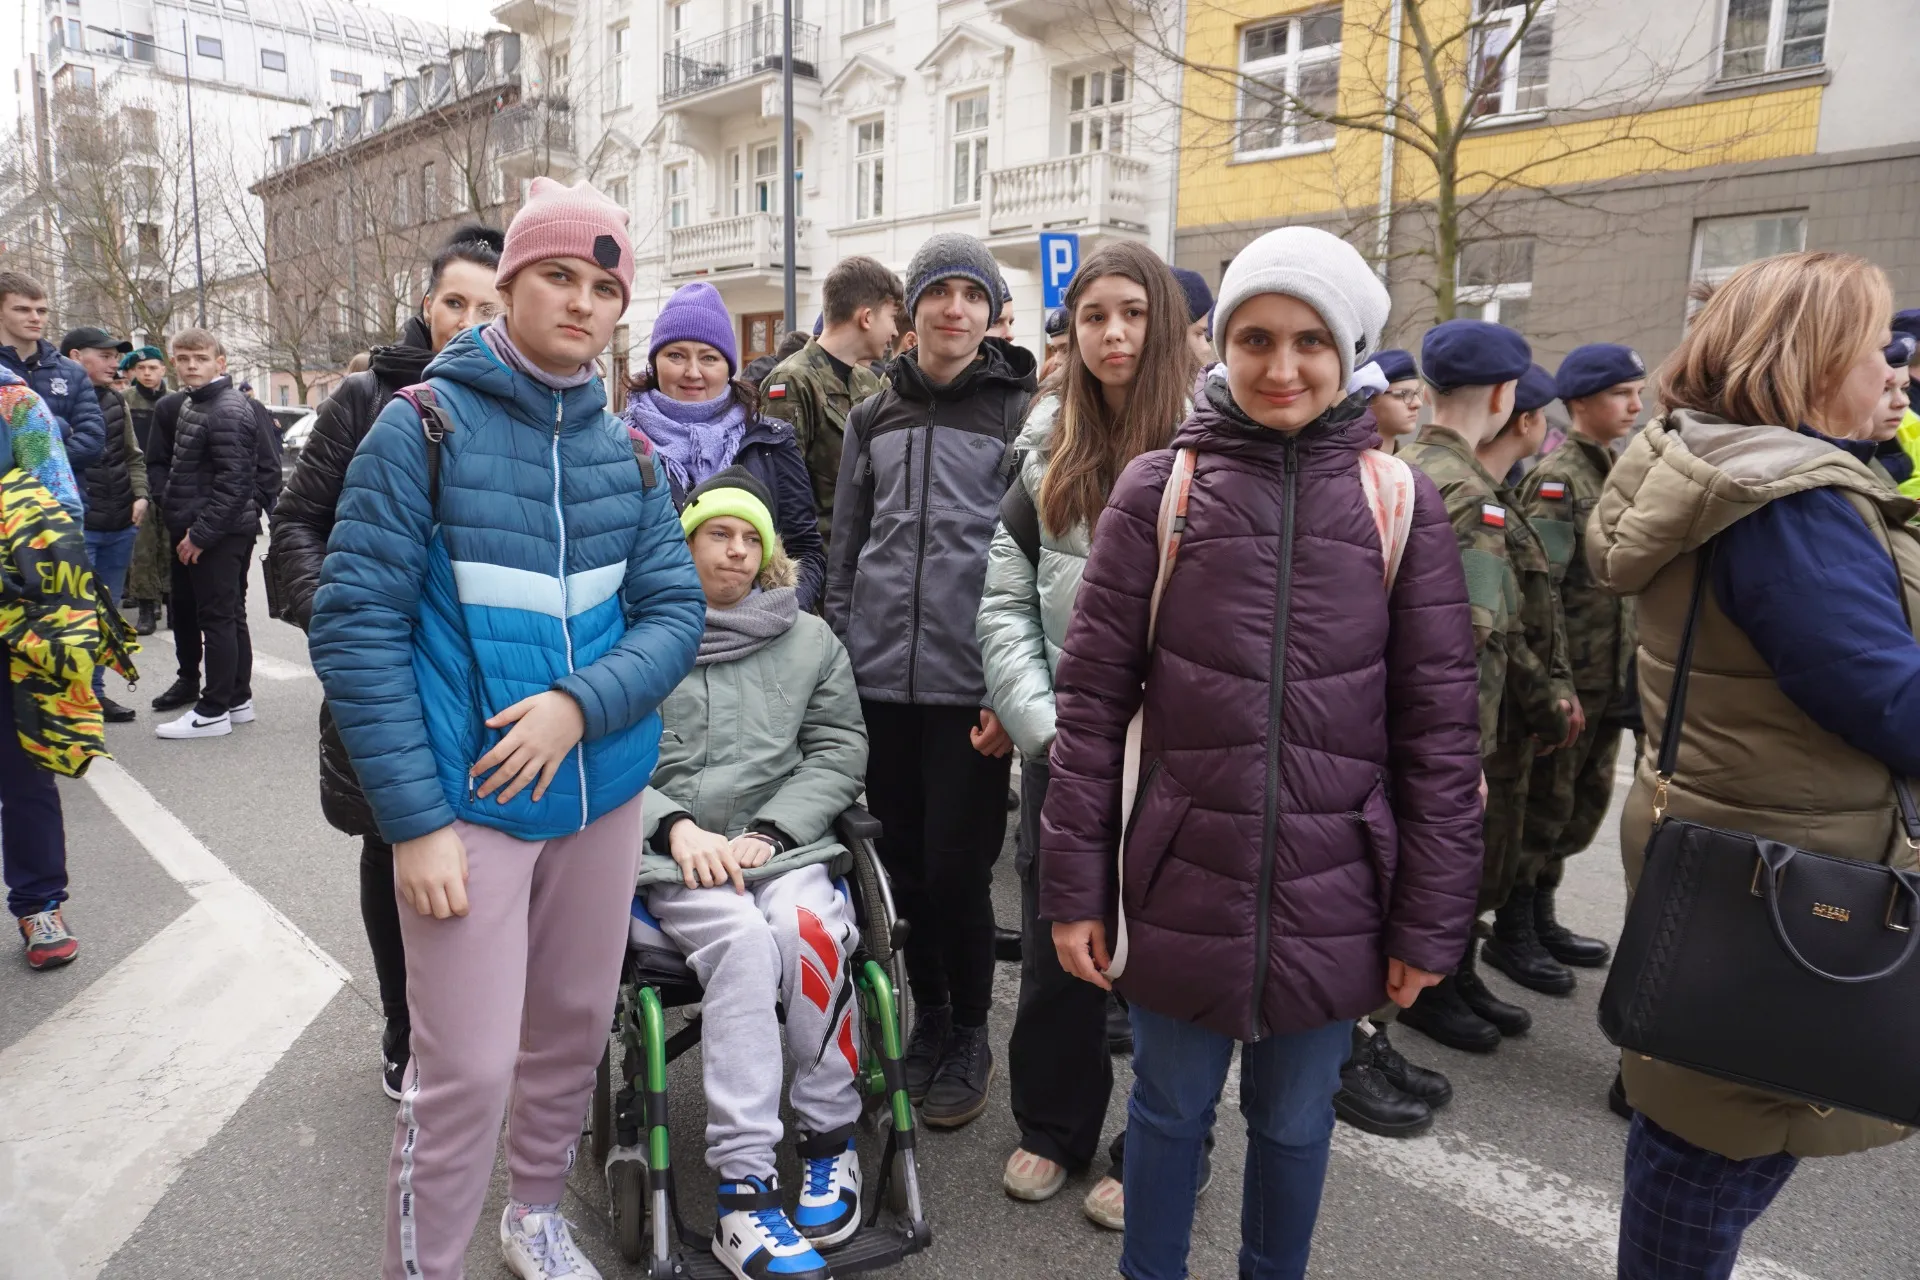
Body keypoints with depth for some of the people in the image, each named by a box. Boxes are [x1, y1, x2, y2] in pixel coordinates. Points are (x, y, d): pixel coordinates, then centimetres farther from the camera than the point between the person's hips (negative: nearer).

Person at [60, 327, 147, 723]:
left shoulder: (115, 401, 13)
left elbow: (133, 455, 19)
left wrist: (140, 495, 3)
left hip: (120, 525, 6)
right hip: (77, 526, -6)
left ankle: (94, 691, 23)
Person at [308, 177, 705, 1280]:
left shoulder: (625, 448, 5)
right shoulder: (423, 425, -7)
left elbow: (674, 609, 3)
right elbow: (357, 626, -9)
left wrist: (582, 703, -16)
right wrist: (415, 817, -13)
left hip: (603, 786, 5)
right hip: (469, 802, -4)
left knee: (575, 1028, 18)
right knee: (467, 1072, -2)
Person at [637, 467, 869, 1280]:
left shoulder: (810, 639, 13)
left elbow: (838, 751, 9)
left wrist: (767, 832, -6)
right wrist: (678, 827, -12)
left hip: (785, 841, 2)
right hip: (673, 854, -1)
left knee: (810, 930, -30)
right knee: (743, 940, -31)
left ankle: (830, 1142, -9)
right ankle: (744, 1192, -26)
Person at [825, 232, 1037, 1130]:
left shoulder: (1019, 411, 1)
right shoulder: (874, 417, 14)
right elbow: (845, 549, 15)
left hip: (968, 682, -4)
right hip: (880, 677, 4)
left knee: (956, 867, 0)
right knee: (902, 858, 11)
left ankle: (969, 1035, 23)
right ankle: (927, 1018, 31)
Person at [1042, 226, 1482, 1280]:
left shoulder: (1400, 503, -1)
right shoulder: (1158, 488, -4)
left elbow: (1438, 726, 0)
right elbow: (1092, 698, -4)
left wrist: (1431, 918, 0)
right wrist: (1074, 885, -4)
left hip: (1331, 894, 1)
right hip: (1182, 881, 0)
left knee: (1294, 1121, 19)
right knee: (1170, 1108, 17)